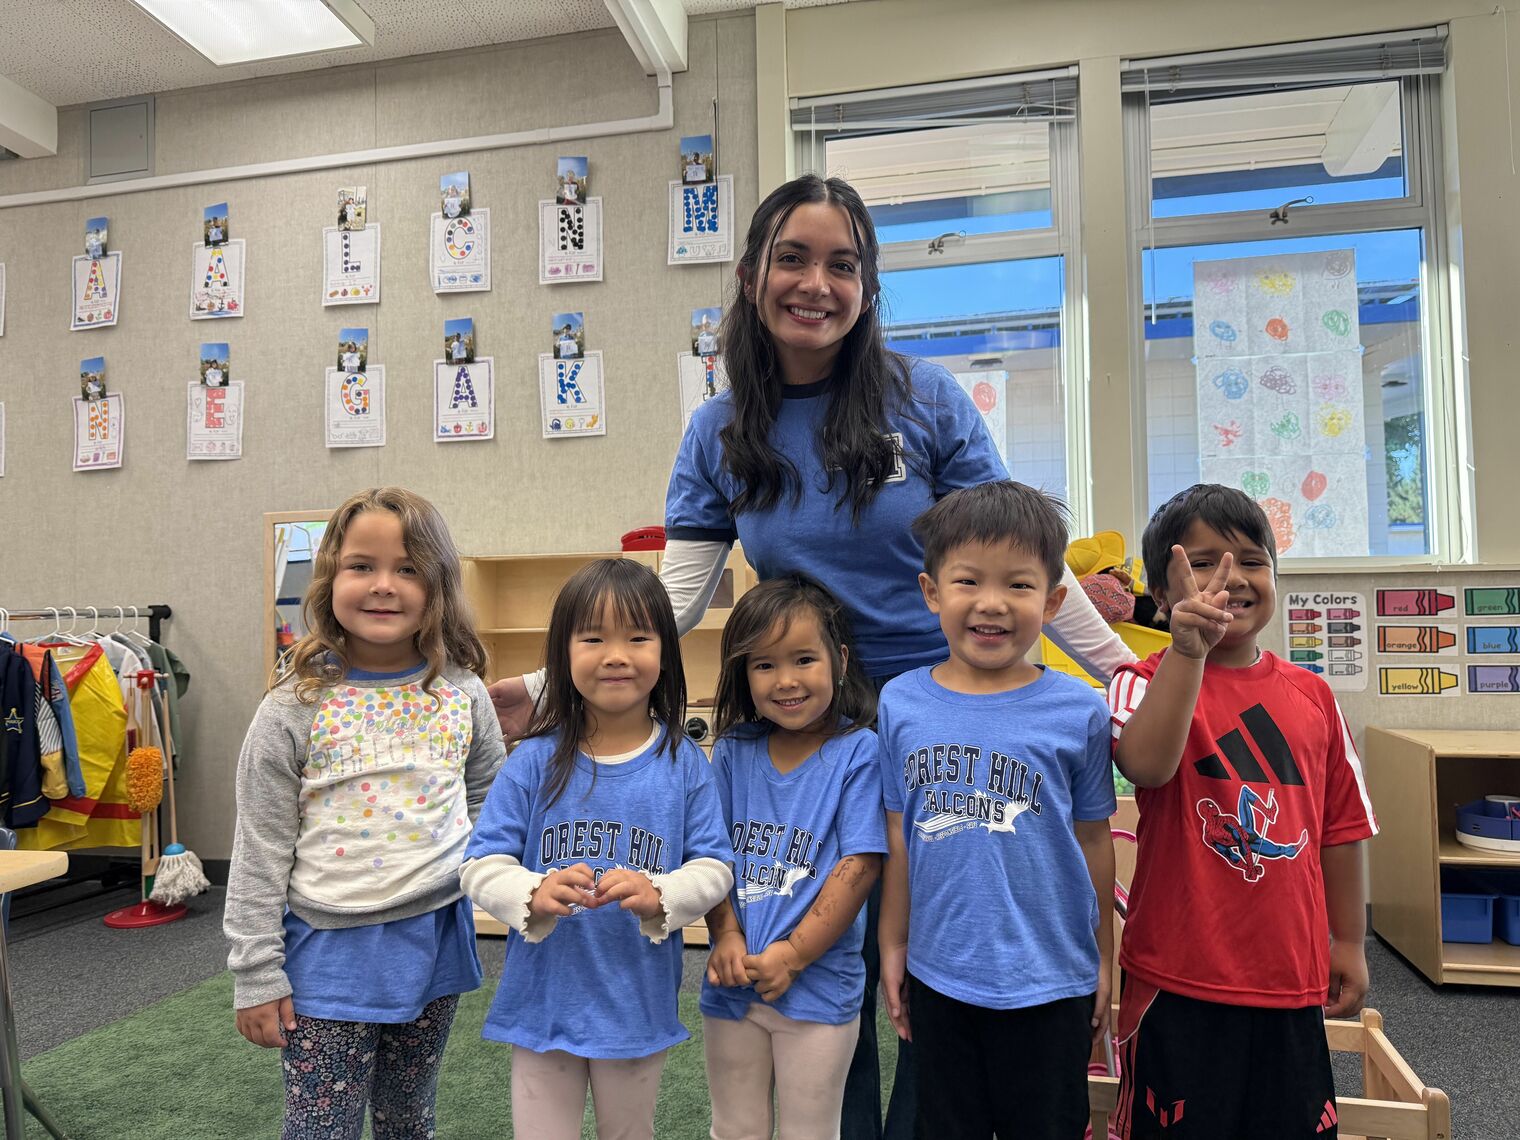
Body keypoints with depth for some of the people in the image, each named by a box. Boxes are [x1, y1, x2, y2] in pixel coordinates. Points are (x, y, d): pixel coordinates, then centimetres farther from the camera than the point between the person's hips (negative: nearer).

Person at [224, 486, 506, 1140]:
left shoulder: (462, 693, -4)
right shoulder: (295, 707, -11)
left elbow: (491, 798, 14)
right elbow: (259, 853, -6)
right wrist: (256, 975, -5)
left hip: (434, 934, 3)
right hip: (331, 949, -2)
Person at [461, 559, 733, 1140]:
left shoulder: (683, 764, -8)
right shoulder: (535, 761, -9)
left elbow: (714, 868, -7)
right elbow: (481, 865, -8)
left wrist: (658, 896, -26)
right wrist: (534, 895, -28)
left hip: (640, 1008, 1)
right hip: (543, 1002, -1)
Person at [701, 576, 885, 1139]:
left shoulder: (858, 753, -11)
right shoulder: (732, 753, 1)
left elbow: (860, 865, -14)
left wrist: (792, 954, -15)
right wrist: (726, 936, -10)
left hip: (817, 987, -3)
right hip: (733, 982, 4)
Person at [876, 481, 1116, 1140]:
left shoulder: (1077, 711, -9)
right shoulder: (901, 703, -5)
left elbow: (1093, 842, 0)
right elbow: (898, 837, 3)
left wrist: (1104, 960, 6)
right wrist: (892, 945, 7)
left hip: (1050, 980, -1)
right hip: (938, 974, 2)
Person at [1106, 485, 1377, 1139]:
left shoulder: (1311, 696, 4)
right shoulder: (1149, 683, -9)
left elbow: (1339, 826, 12)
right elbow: (1146, 765, -32)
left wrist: (1348, 940, 16)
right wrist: (1189, 650, -38)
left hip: (1291, 979, 4)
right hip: (1180, 981, -4)